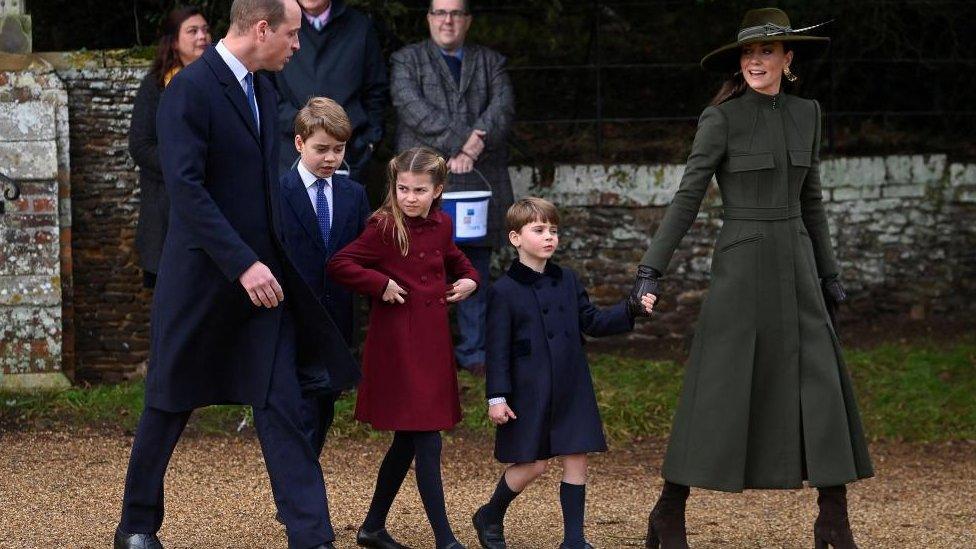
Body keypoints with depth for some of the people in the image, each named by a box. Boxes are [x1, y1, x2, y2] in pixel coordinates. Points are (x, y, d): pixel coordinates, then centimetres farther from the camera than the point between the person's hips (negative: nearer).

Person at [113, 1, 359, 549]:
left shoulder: (263, 90, 10)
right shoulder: (191, 89, -15)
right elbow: (185, 187, -22)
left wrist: (270, 262, 14)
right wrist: (242, 263, -26)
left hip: (261, 273, 6)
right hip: (202, 275, -6)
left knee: (283, 405, -2)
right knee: (171, 404, 8)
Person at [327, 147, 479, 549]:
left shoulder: (441, 225, 8)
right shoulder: (385, 228, -12)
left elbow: (454, 259, 29)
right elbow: (339, 265, -16)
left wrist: (469, 279, 10)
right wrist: (381, 284, -19)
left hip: (433, 342, 8)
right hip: (397, 343, -8)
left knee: (408, 439, 14)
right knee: (427, 442, -9)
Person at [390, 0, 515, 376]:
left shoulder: (491, 62, 18)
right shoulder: (407, 61, 10)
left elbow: (503, 108, 3)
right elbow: (412, 108, -7)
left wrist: (476, 144, -15)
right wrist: (459, 142, -17)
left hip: (480, 181, 3)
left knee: (476, 270, 5)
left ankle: (473, 351, 11)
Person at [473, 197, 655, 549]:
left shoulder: (568, 281, 9)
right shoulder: (504, 291, -7)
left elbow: (592, 322, 13)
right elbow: (497, 348, -8)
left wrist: (631, 311, -1)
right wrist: (497, 397, -11)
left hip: (571, 390, 5)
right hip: (529, 394, -5)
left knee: (576, 459, 2)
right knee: (532, 464, -1)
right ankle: (489, 518, 23)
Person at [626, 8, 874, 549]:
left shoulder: (805, 114, 10)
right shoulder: (721, 118, -7)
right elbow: (686, 198, -8)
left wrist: (829, 276, 18)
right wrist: (650, 272, -14)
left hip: (794, 265, 5)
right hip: (740, 264, -5)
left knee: (825, 387, -1)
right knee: (718, 390, -5)